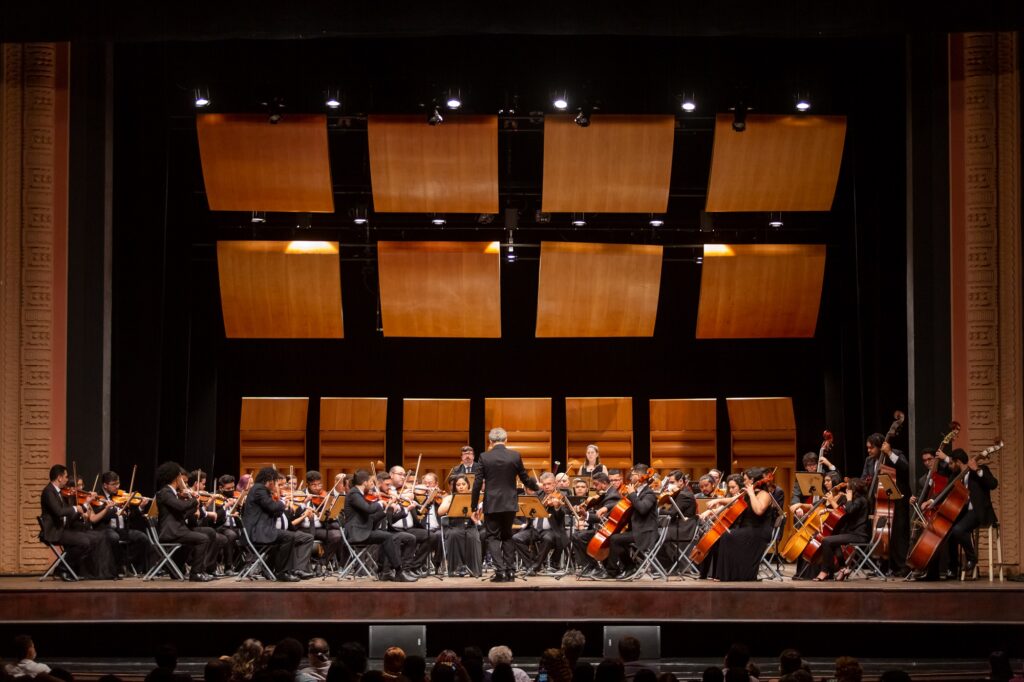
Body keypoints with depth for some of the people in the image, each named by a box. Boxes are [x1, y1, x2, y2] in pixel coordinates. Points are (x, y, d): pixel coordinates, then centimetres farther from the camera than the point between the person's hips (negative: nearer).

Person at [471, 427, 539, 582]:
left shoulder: (484, 457, -7)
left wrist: (474, 507, 1)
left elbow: (477, 484, -7)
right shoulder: (515, 456, -3)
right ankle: (510, 571, 11)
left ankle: (500, 571, -10)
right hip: (510, 504, 2)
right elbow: (525, 479, 6)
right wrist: (536, 488, 28)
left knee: (493, 537, 4)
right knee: (507, 536, 17)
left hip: (491, 505, -2)